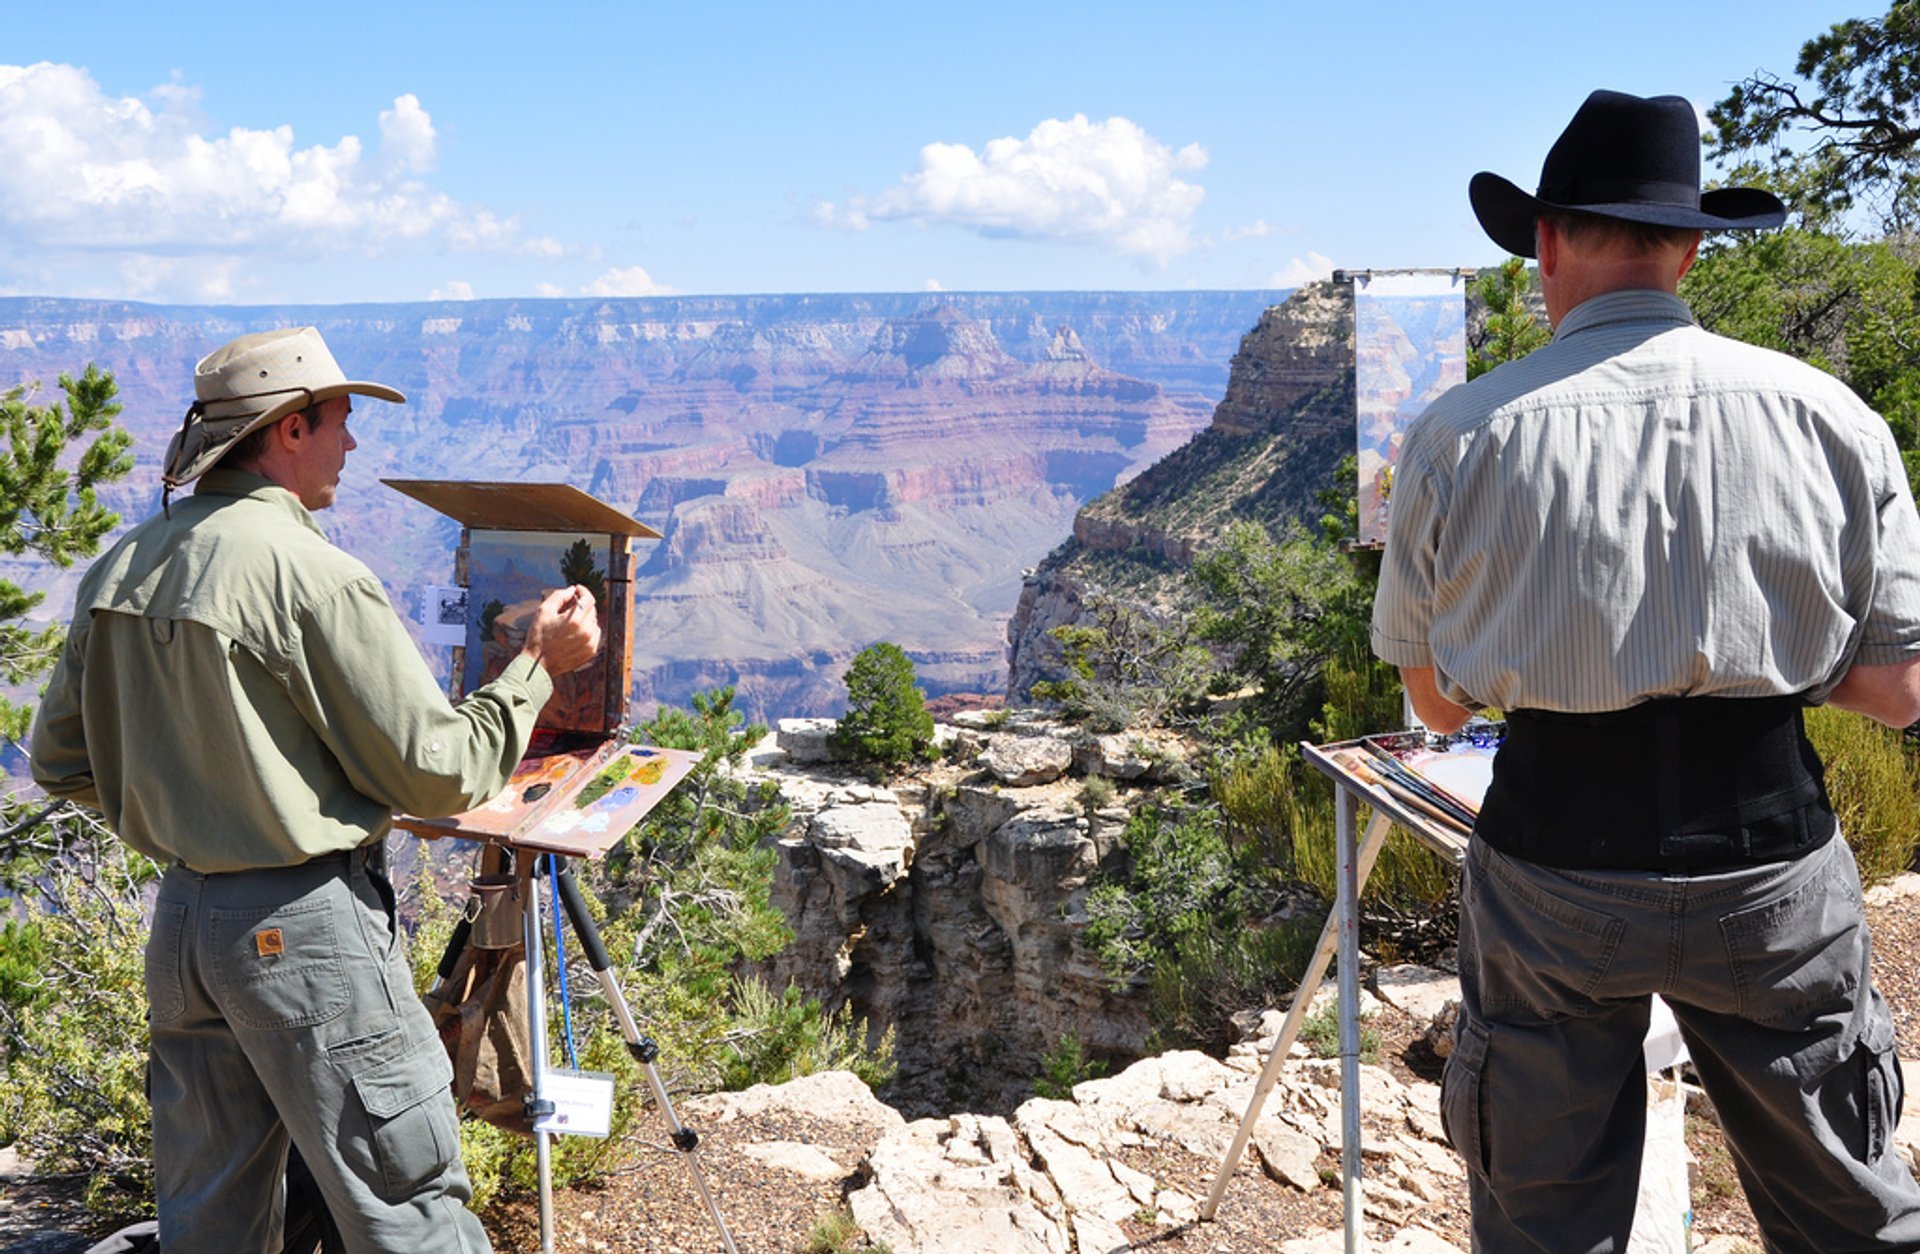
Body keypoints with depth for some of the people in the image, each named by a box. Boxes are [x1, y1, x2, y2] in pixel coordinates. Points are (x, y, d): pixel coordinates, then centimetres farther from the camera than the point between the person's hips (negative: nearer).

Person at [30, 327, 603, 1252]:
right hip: (305, 929, -8)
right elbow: (438, 775, -15)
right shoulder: (310, 572, -18)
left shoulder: (119, 568, 6)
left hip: (181, 917, 8)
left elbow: (62, 765, 13)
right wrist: (538, 666, -4)